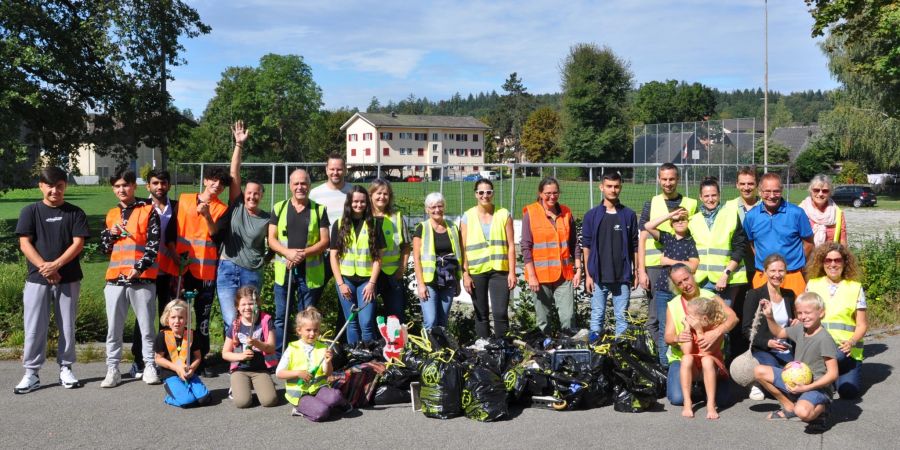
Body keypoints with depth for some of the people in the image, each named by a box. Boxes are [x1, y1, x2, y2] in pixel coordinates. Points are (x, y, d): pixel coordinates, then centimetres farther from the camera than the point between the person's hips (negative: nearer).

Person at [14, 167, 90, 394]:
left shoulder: (75, 213, 5)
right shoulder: (30, 211, 4)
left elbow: (78, 243, -3)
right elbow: (25, 244, -2)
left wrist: (55, 265, -15)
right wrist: (44, 268, -13)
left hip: (68, 279, 0)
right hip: (37, 279, 0)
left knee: (67, 326, 5)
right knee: (35, 327, 0)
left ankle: (66, 369, 16)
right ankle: (31, 373, 8)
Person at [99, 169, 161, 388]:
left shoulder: (148, 211, 1)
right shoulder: (111, 215, 16)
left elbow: (154, 243, -6)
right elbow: (104, 248, 18)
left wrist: (140, 267, -16)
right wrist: (112, 232, -2)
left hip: (143, 278, -4)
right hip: (115, 279, 4)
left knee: (147, 327, 3)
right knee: (113, 328, 5)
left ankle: (149, 367, 12)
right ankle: (112, 369, 12)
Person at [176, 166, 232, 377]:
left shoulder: (221, 209, 5)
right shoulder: (184, 200, 8)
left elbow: (216, 234, -9)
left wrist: (207, 215, -24)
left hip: (207, 270, -1)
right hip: (182, 267, 1)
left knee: (203, 316, 4)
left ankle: (201, 359, 10)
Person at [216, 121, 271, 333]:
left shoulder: (267, 220, 4)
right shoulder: (236, 206, 4)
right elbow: (234, 175, -1)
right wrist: (239, 145, -5)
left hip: (252, 274, 0)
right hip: (227, 270, 0)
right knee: (231, 322, -9)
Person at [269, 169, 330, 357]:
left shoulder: (319, 210, 5)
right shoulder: (279, 208, 7)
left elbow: (325, 241, 0)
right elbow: (271, 239, 3)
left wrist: (304, 253, -15)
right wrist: (289, 253, -15)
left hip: (310, 272, -1)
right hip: (284, 271, 1)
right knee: (281, 317, 5)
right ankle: (278, 357, 13)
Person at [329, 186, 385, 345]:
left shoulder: (373, 225, 4)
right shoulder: (339, 224, 5)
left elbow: (377, 257, 2)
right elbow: (334, 256, 4)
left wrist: (372, 283, -7)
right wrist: (340, 283, -4)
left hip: (367, 280, -1)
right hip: (346, 279, 1)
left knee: (366, 323, -8)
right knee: (352, 322, 6)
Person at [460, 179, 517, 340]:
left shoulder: (503, 215, 5)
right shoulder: (467, 217, 5)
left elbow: (511, 246, 4)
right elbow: (463, 248, 3)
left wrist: (512, 272, -2)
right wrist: (465, 275, -3)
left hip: (499, 270, -1)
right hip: (476, 271, 1)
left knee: (500, 313, -8)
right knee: (481, 314, 8)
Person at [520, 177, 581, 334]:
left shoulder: (566, 212, 9)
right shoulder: (530, 213, -2)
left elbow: (574, 244, 13)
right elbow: (526, 247, -4)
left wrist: (578, 270, 7)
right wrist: (531, 275, -10)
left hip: (565, 275, 3)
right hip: (540, 275, -2)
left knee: (568, 316, -3)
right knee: (543, 320, 4)